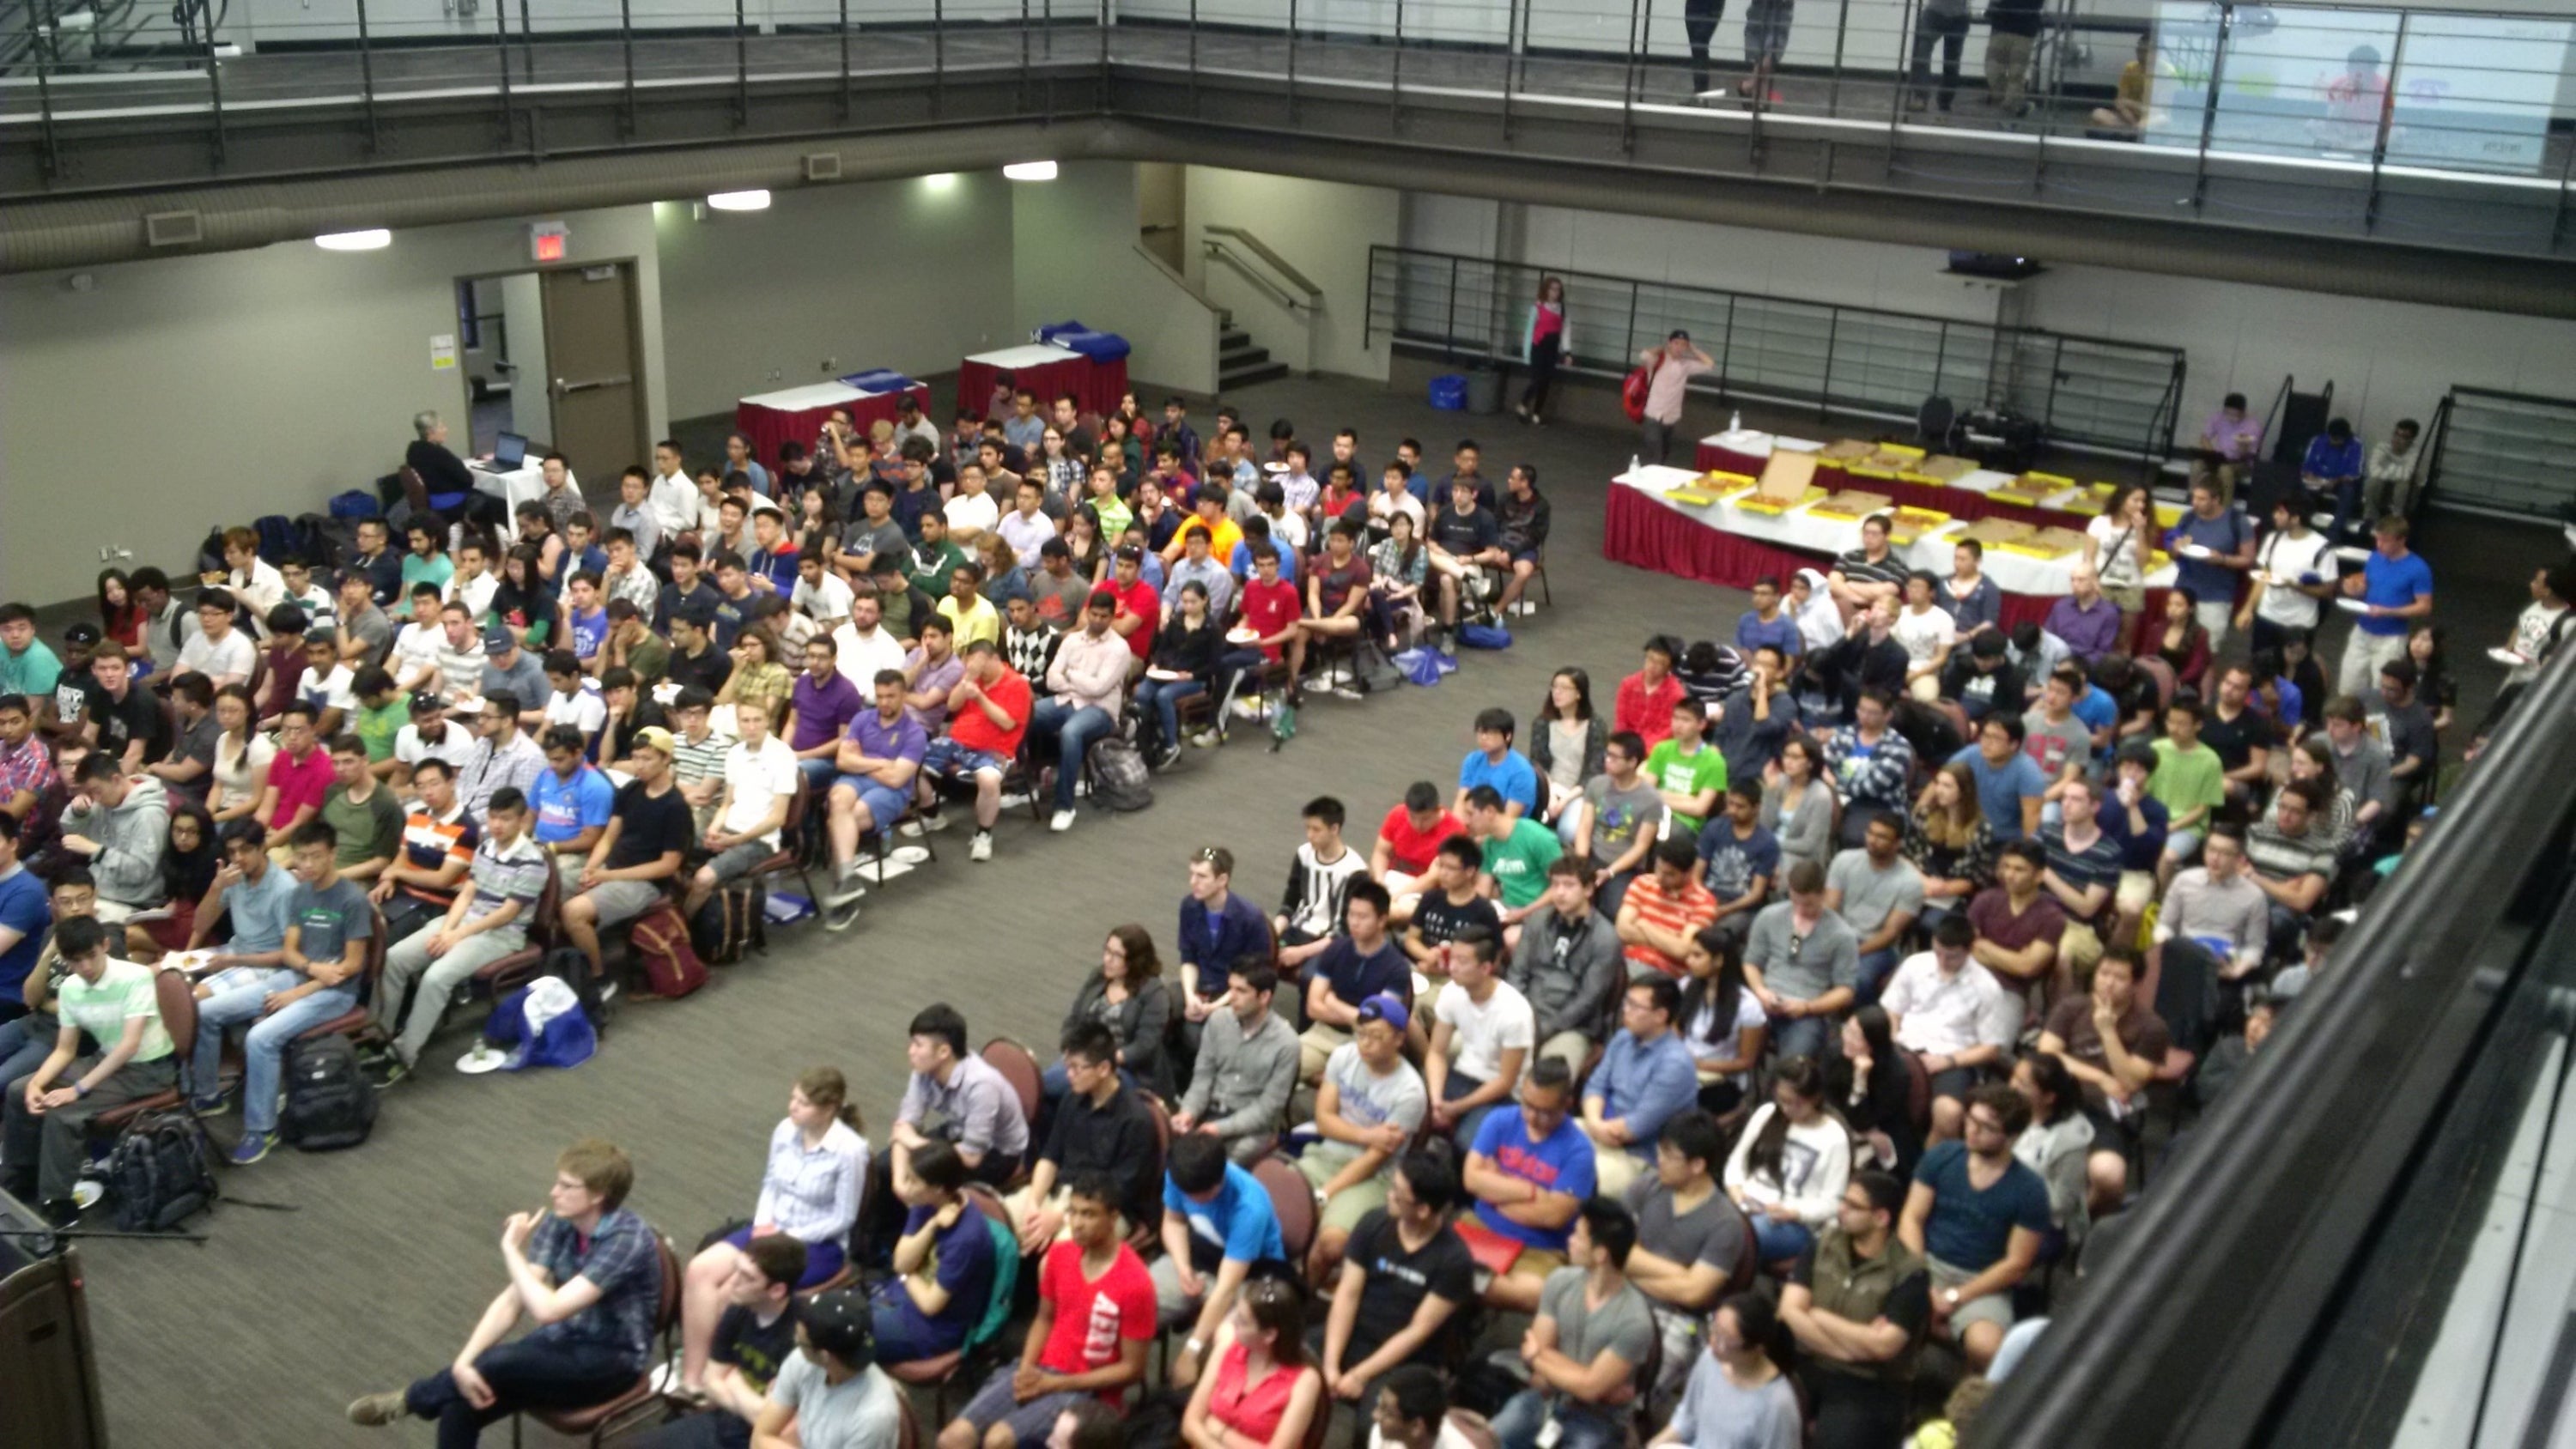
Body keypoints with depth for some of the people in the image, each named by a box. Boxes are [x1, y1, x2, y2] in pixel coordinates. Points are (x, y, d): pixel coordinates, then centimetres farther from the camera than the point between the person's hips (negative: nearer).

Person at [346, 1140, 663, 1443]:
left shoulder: (627, 1239, -26)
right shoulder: (560, 1222, -4)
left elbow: (547, 1310, -31)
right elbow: (513, 1299, -7)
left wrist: (512, 1250, -21)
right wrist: (464, 1361, -20)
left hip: (610, 1361, -6)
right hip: (565, 1340, 6)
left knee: (495, 1366, -29)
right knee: (462, 1404, -19)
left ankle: (414, 1398, -1)